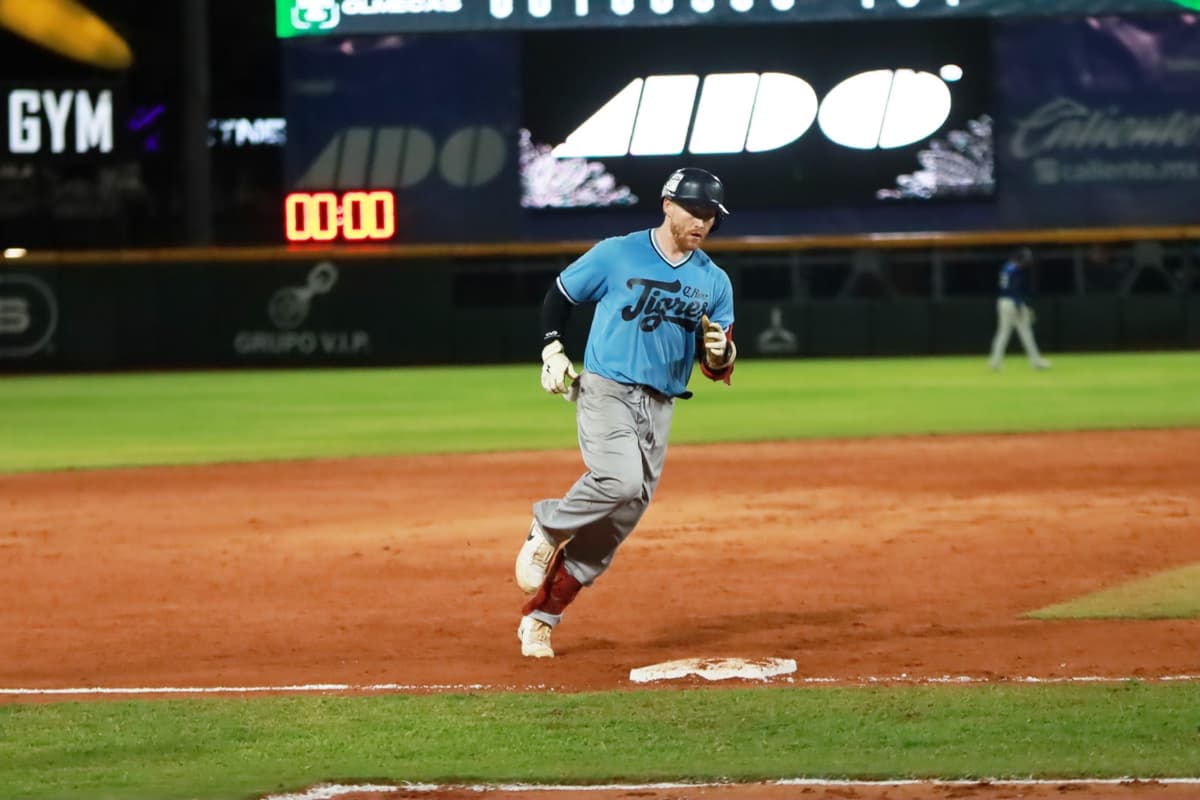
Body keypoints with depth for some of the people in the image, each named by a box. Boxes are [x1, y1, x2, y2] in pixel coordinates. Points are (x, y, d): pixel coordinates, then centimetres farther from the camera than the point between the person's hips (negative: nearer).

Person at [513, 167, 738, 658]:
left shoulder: (714, 282, 8)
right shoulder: (616, 255, -3)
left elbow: (718, 370, 9)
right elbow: (558, 295, 9)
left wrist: (719, 352, -15)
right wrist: (552, 350, -6)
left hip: (659, 407, 5)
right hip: (605, 391, -5)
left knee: (622, 516, 3)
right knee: (621, 480, -30)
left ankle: (539, 619, 13)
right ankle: (547, 528, -1)